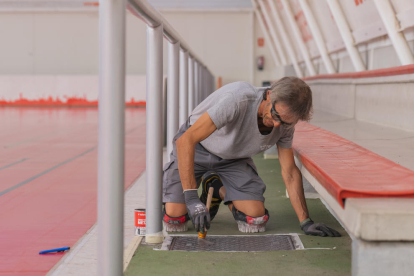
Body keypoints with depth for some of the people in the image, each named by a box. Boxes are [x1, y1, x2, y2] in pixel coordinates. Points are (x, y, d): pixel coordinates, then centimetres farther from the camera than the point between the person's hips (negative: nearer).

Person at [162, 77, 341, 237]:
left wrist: (306, 223, -14)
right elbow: (185, 140, -40)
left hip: (234, 158, 4)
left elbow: (289, 172, -7)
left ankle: (218, 190, 17)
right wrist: (191, 198, -45)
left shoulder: (285, 123, -18)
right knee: (174, 220, -19)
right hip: (195, 149, -4)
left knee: (255, 221, -14)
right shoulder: (236, 99, -38)